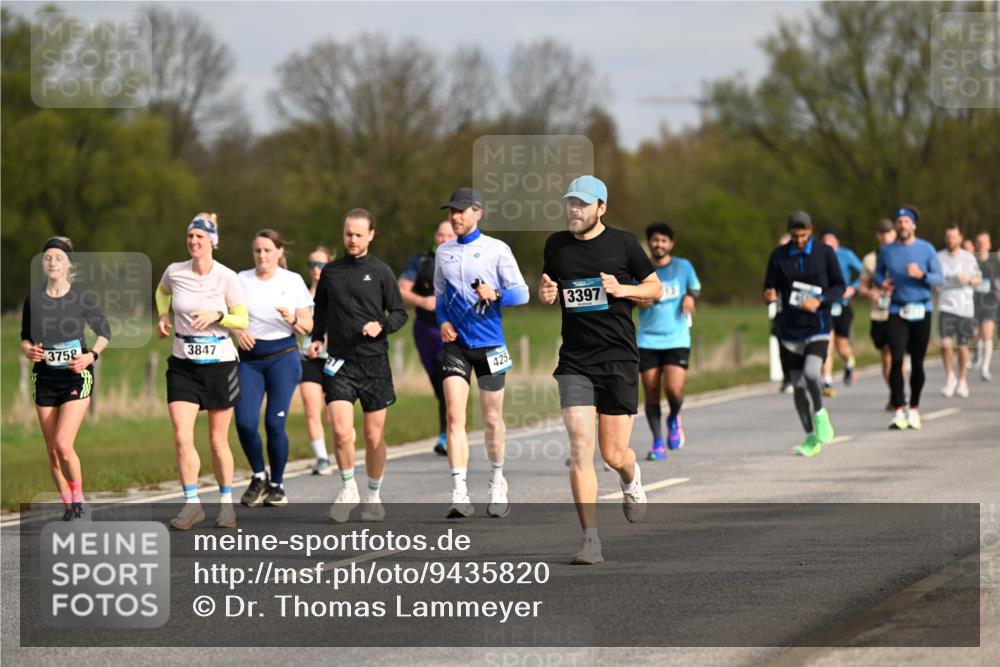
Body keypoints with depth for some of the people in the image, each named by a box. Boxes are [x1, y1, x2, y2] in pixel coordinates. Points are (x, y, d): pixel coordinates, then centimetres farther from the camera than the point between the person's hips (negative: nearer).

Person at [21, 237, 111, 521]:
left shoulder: (84, 299, -4)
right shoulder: (33, 300, 3)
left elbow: (104, 332, 5)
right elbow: (25, 338, 13)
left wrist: (91, 356, -11)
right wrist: (28, 350, -9)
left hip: (76, 377, -4)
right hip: (45, 378, 4)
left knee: (63, 444, -18)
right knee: (53, 451, 5)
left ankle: (78, 498, 2)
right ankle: (68, 506, 18)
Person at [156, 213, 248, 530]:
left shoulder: (227, 277, -10)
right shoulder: (174, 272, -2)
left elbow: (242, 320, -3)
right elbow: (162, 291, 22)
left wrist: (216, 316, -20)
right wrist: (163, 317, 6)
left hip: (220, 363, -2)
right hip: (183, 365, 2)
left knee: (218, 440, 7)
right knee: (182, 437, -11)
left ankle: (226, 503, 22)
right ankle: (192, 504, -1)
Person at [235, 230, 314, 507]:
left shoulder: (293, 281, 4)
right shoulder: (241, 280, 8)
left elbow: (308, 327, 5)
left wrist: (293, 320, -17)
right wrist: (237, 330, -11)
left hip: (283, 357, -2)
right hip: (249, 359, 2)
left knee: (275, 423, -6)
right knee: (245, 422, -10)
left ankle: (277, 484, 11)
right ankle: (259, 477, 14)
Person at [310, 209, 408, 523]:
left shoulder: (381, 272, 1)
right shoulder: (330, 272, 9)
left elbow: (400, 313, 4)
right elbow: (320, 311, 22)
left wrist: (381, 326, -15)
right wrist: (316, 339, 7)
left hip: (374, 362, -1)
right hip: (339, 363, 1)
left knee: (374, 435, 5)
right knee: (341, 431, -15)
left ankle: (373, 496, 22)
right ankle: (348, 488, 6)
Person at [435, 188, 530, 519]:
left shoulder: (497, 249, -1)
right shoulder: (443, 252, 10)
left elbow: (521, 292, -2)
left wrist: (496, 294, -22)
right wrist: (442, 321, 2)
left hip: (490, 344, -2)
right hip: (456, 343, 2)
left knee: (492, 419, 8)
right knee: (454, 415, -13)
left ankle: (497, 485, 30)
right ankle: (459, 494, -18)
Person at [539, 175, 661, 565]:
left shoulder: (623, 243, 0)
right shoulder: (556, 245, 7)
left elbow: (655, 287, 8)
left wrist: (623, 289, -11)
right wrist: (546, 294, -2)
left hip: (619, 360, -2)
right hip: (574, 363, 2)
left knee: (614, 455, 0)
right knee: (580, 448, -13)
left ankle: (631, 478, 39)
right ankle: (591, 540, -10)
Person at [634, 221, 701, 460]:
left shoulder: (683, 267, 4)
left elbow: (694, 287, 21)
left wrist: (690, 297, -1)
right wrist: (637, 301, -7)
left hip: (677, 339, -1)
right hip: (648, 340, 1)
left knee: (674, 390, -16)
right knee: (651, 393, 0)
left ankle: (674, 418, 19)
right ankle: (658, 443, 14)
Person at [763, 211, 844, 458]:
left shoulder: (825, 252, -2)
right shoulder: (779, 256, 3)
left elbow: (840, 286, 1)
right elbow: (770, 288, 6)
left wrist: (819, 300, -17)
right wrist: (770, 296, -19)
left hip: (818, 327, -3)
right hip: (790, 329, 3)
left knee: (811, 372, -25)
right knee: (798, 385, 5)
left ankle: (820, 413, 2)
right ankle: (811, 438, 18)